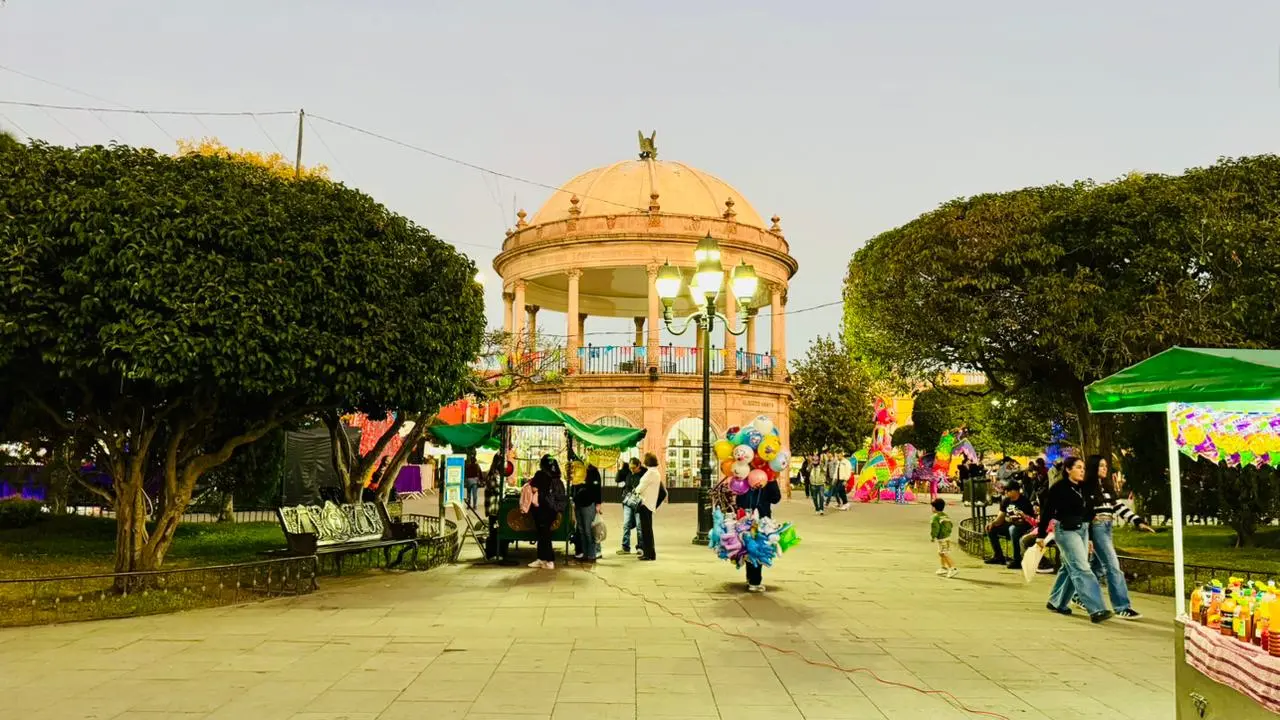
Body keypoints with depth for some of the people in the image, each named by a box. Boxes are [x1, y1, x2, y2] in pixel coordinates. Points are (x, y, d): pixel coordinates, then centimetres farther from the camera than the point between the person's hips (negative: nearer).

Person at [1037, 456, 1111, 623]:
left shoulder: (1083, 488, 10)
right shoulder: (1059, 488, -10)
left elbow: (1088, 512, 13)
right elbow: (1046, 512, -8)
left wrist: (1090, 537, 14)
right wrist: (1040, 535, -8)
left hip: (1083, 530, 8)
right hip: (1066, 531, -8)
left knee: (1071, 568, 13)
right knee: (1082, 569, -13)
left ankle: (1056, 602, 27)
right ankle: (1096, 610, -17)